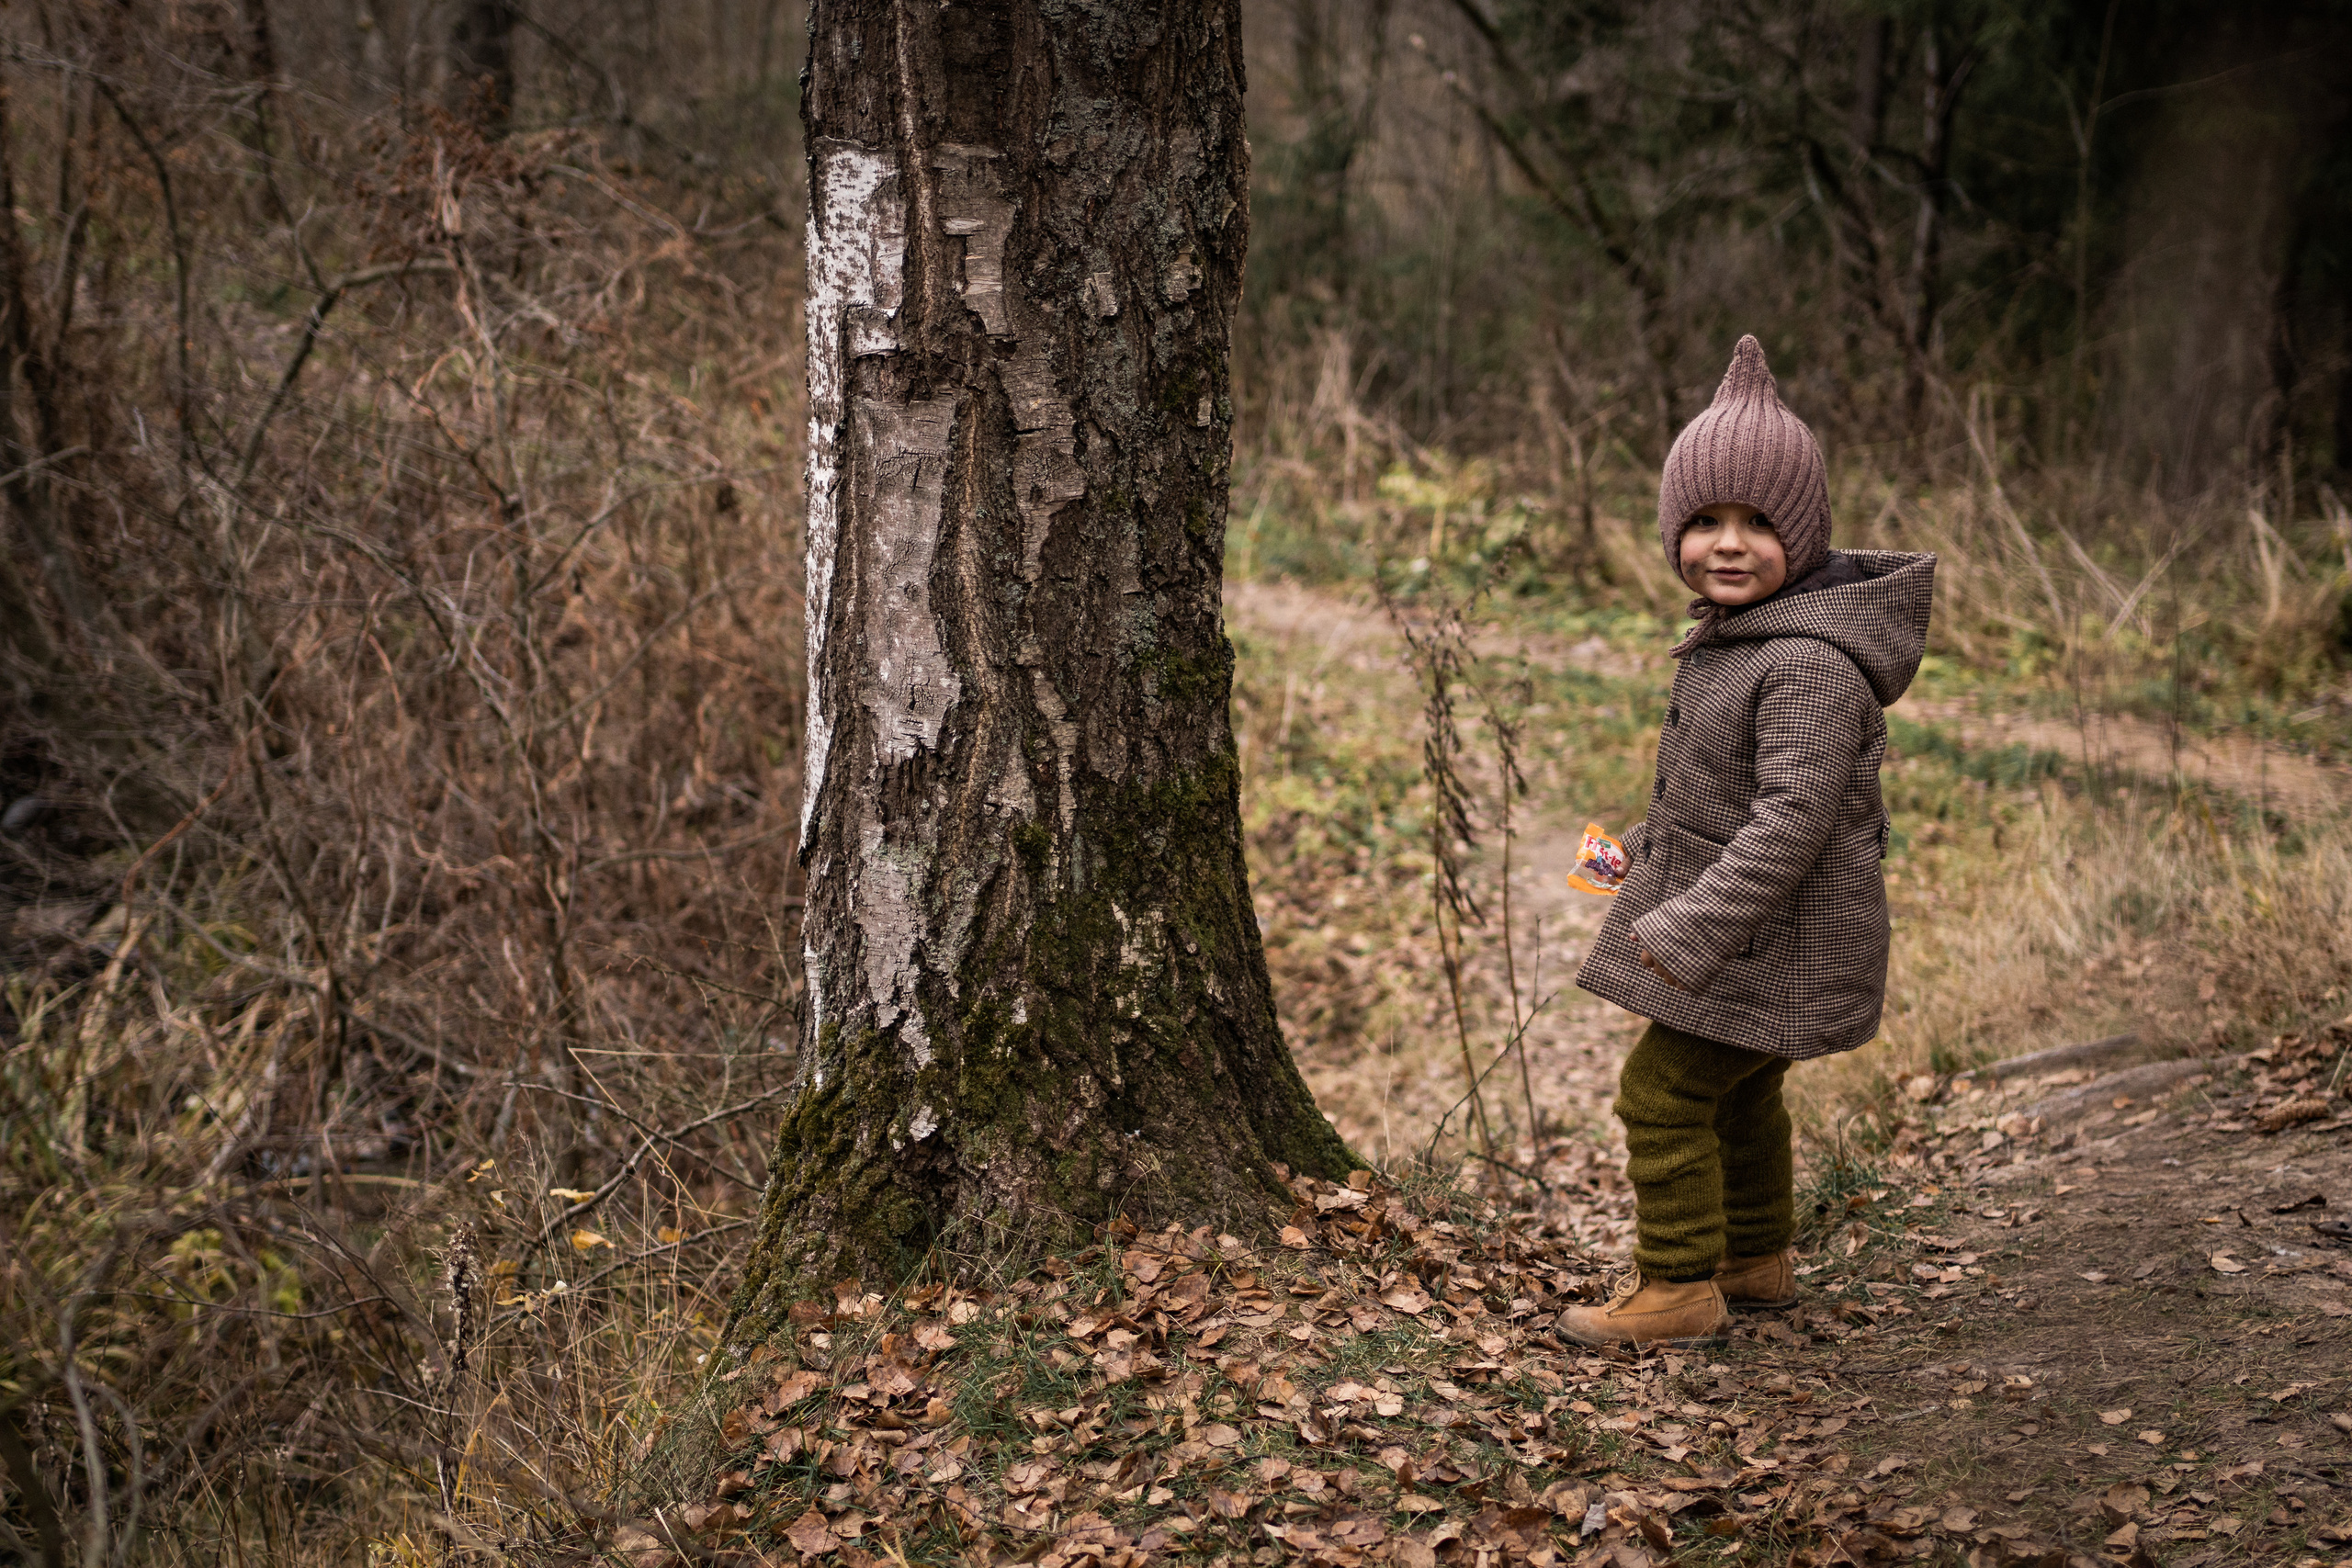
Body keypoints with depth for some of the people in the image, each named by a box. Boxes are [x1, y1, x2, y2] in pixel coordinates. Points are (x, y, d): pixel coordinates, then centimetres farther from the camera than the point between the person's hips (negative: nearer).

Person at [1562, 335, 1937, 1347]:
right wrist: (1650, 851, 21)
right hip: (1750, 932, 10)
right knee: (1739, 1091, 22)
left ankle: (1679, 1287, 6)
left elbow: (1794, 816, -31)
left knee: (1665, 1092, -5)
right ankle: (1757, 1260, 39)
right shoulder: (1733, 636, 7)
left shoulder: (1812, 662, -26)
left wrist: (1688, 931, -30)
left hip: (1777, 935, -10)